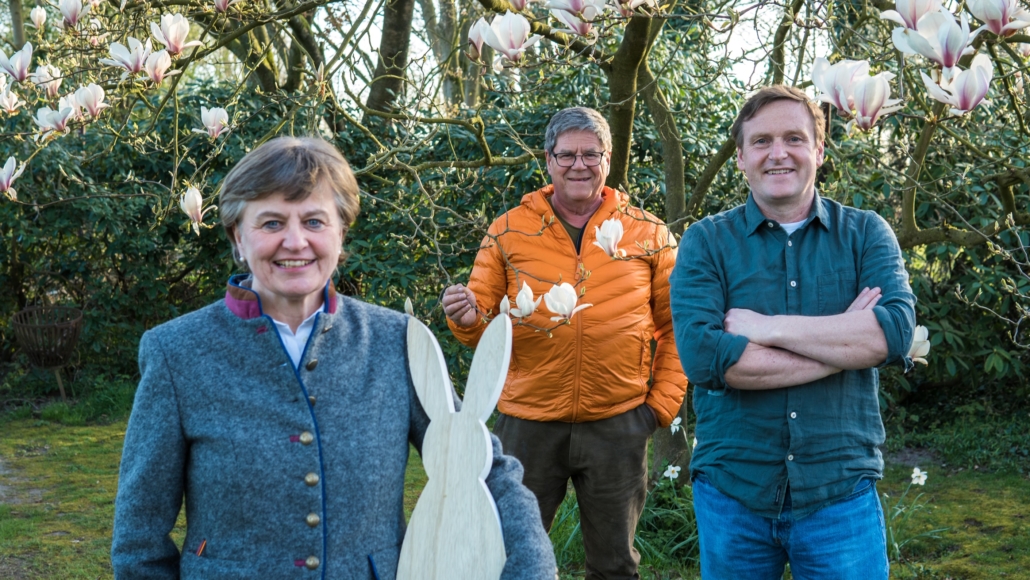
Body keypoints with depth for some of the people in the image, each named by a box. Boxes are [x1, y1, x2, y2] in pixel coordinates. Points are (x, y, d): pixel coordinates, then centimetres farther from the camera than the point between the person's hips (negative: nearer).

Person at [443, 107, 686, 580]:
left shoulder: (648, 234, 3)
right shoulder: (508, 231, 2)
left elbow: (676, 327, 7)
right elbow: (483, 323, 5)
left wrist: (663, 402, 0)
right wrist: (468, 319, -18)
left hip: (618, 424, 1)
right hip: (528, 421, 0)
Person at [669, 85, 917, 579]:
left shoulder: (865, 233, 2)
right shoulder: (706, 242, -1)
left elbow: (897, 330, -15)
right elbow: (701, 354, -17)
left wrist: (767, 328, -16)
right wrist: (845, 342, -14)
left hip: (841, 494, 0)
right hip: (731, 491, 0)